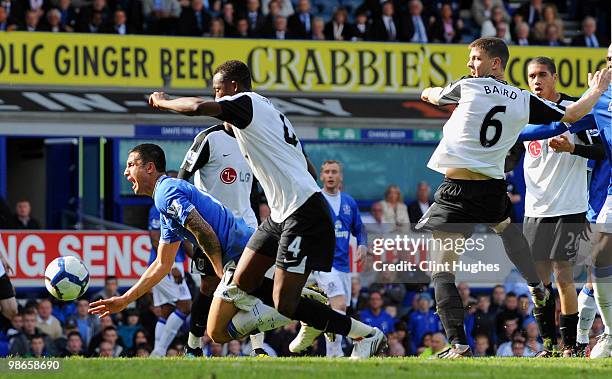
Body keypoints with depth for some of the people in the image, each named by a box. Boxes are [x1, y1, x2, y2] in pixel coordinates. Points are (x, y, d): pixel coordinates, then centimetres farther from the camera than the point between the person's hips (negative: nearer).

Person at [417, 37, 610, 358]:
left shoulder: (467, 87, -2)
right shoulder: (524, 101, 6)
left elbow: (431, 95, 17)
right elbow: (572, 115, 15)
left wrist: (429, 92, 43)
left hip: (456, 191, -5)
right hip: (493, 192, 5)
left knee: (441, 270, -3)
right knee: (506, 226, 39)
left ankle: (458, 344, -15)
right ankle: (536, 287, 55)